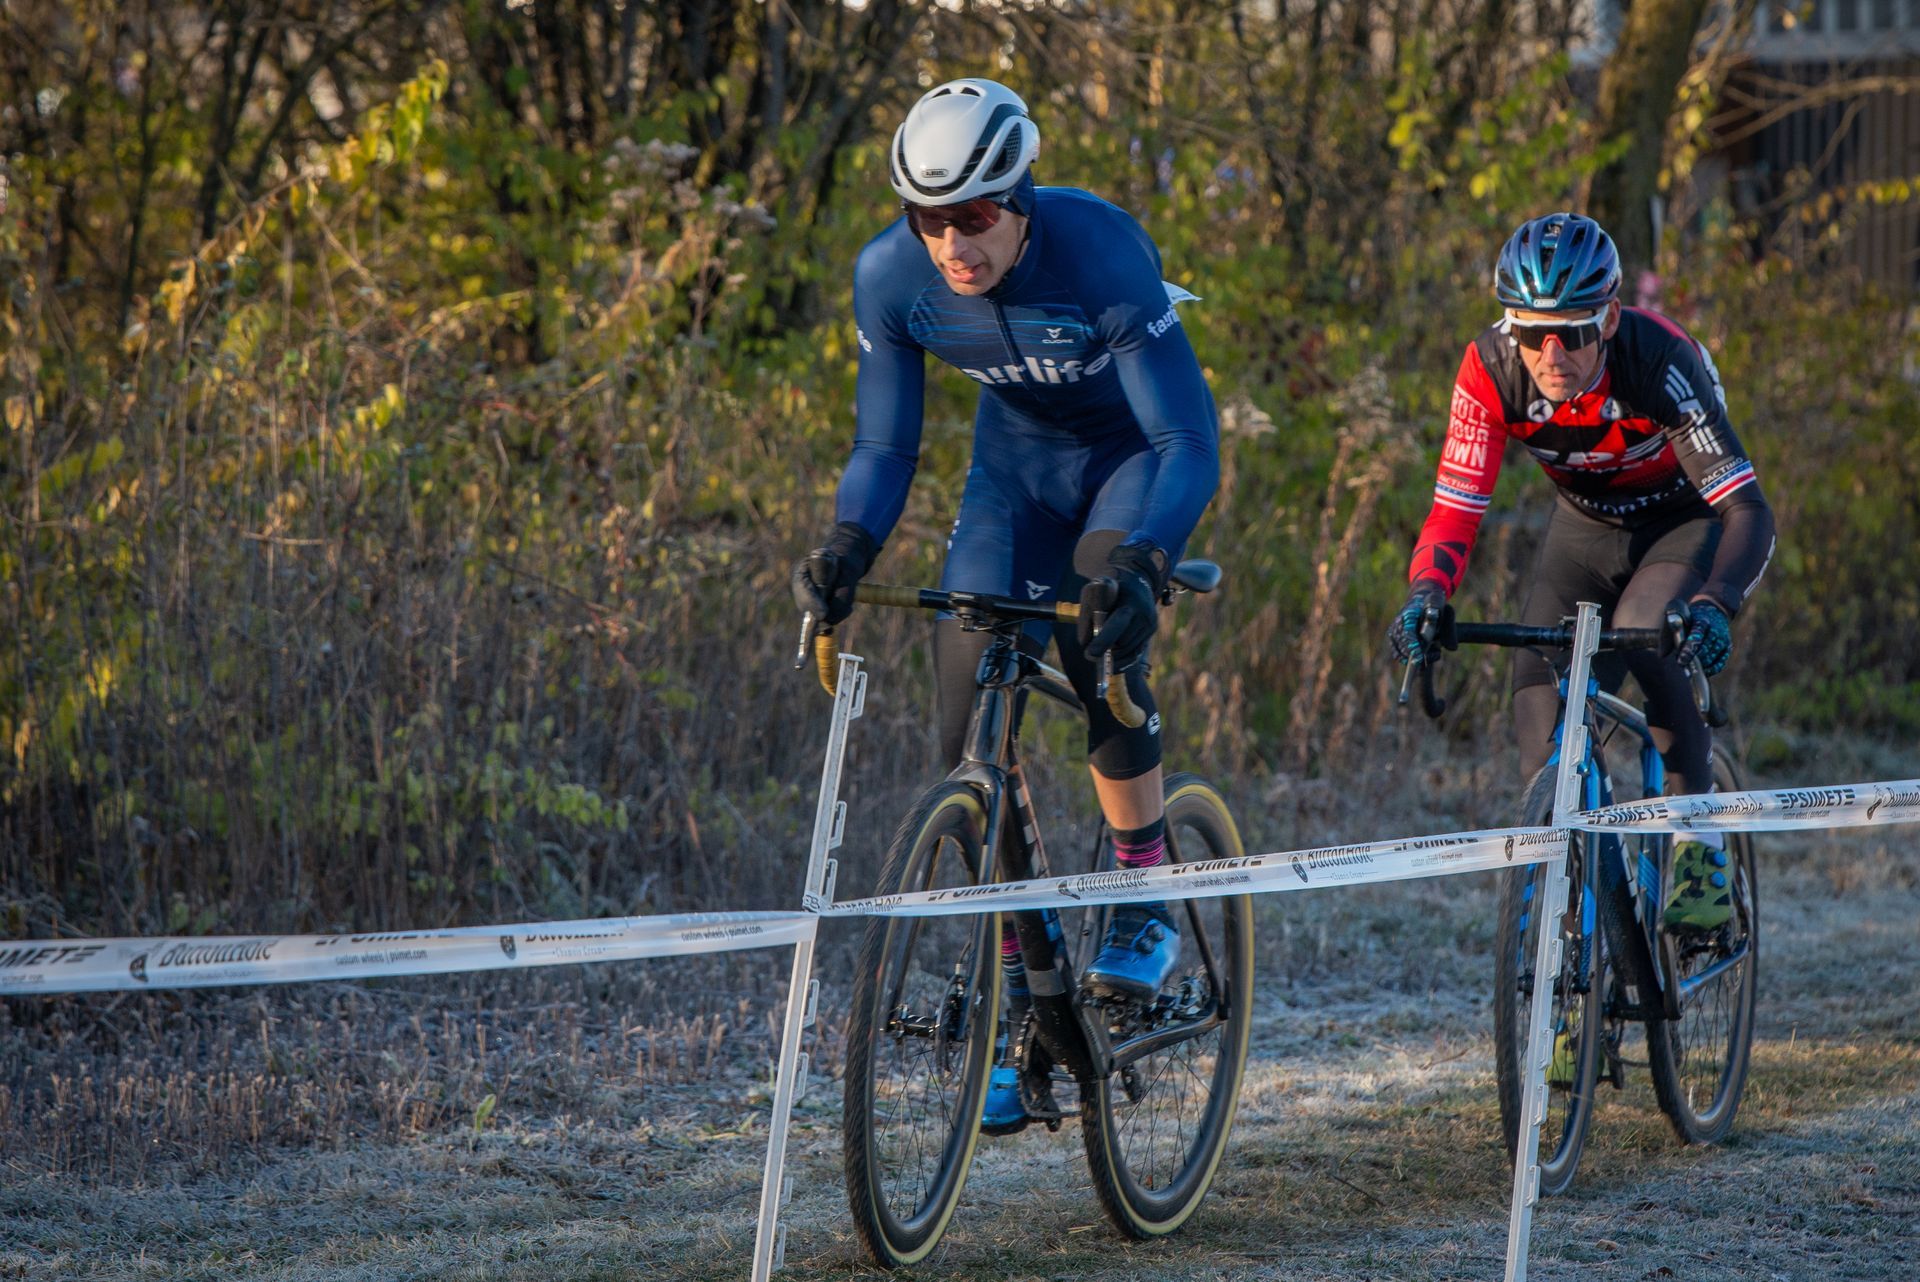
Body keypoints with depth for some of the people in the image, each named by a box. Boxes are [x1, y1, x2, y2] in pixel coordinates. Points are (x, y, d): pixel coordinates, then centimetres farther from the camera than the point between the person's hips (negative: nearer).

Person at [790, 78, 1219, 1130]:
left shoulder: (1101, 253, -34)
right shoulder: (891, 276, -22)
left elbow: (1189, 443, -33)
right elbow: (883, 446, -12)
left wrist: (1138, 563, -49)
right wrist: (847, 549, -32)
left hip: (1135, 454, -4)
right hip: (1017, 460, 4)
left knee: (1098, 645, -30)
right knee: (970, 695, -10)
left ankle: (1148, 905, -9)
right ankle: (1012, 992, 0)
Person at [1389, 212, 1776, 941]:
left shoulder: (1659, 360, -35)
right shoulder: (1492, 368, -26)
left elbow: (1747, 510, -40)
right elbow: (1456, 505, -24)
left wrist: (1713, 604, -59)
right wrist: (1425, 595, -45)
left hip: (1685, 522, -3)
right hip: (1585, 530, 4)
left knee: (1646, 641, -32)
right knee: (1543, 720, -15)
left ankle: (1701, 858, -16)